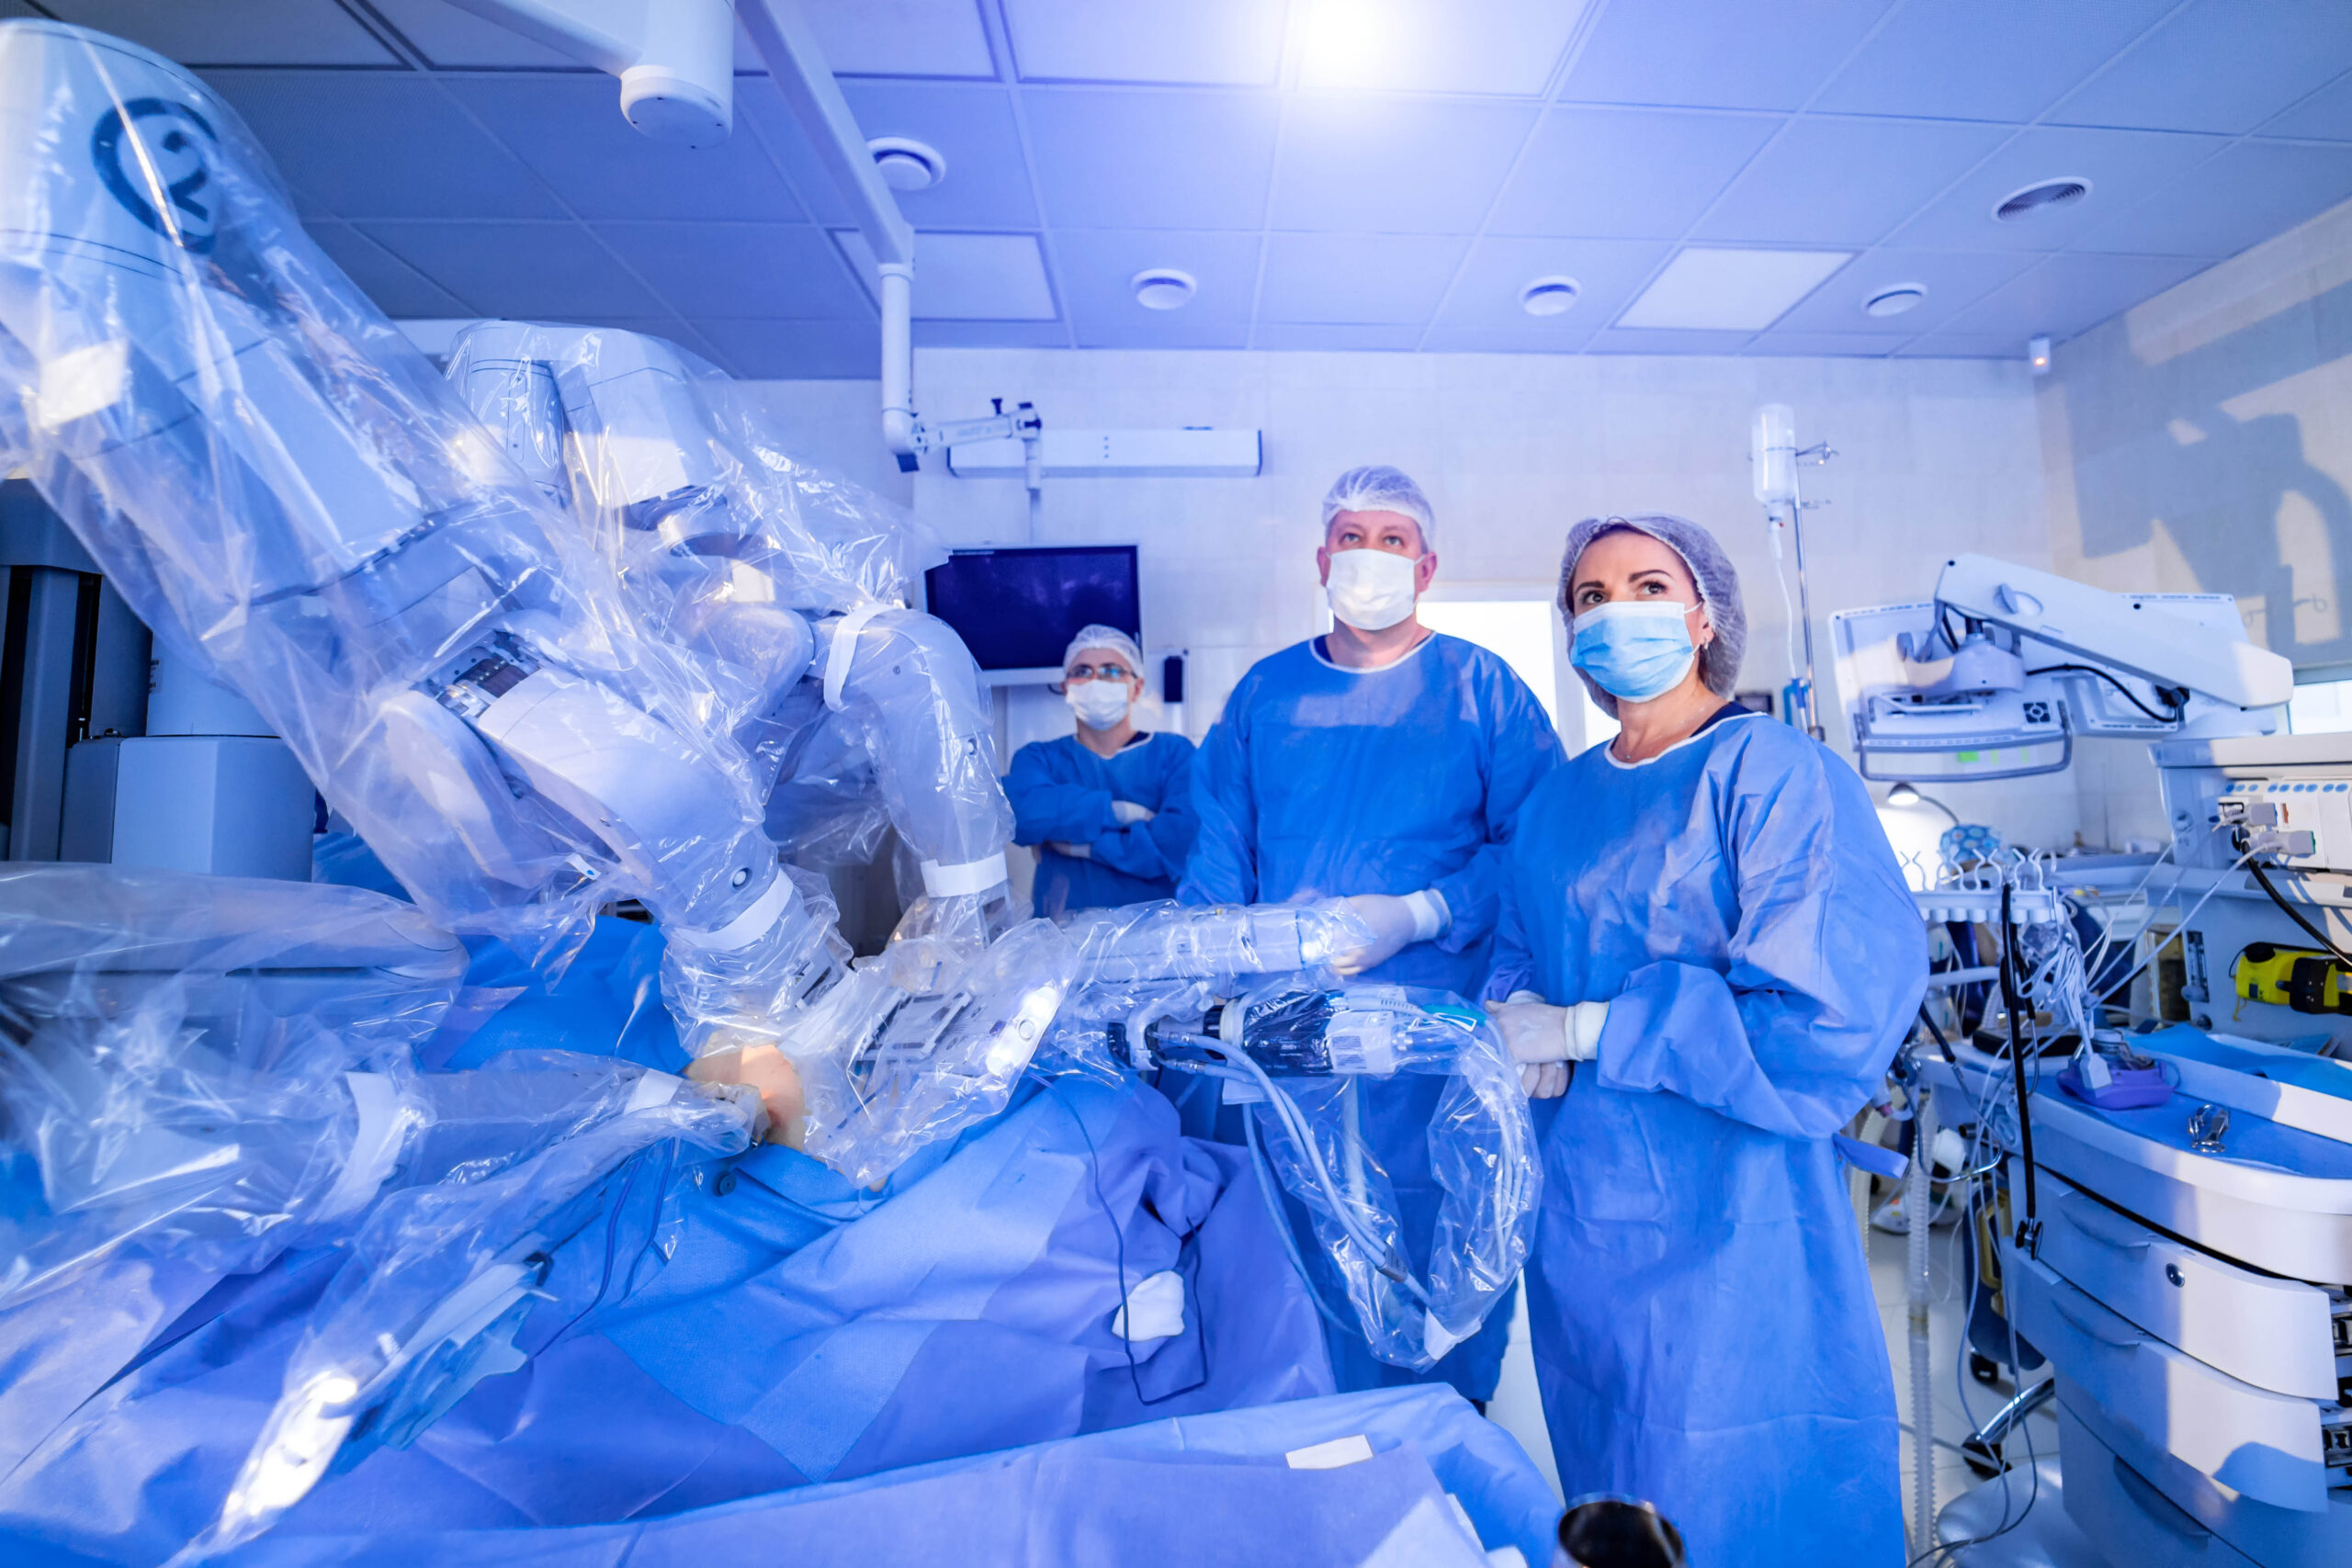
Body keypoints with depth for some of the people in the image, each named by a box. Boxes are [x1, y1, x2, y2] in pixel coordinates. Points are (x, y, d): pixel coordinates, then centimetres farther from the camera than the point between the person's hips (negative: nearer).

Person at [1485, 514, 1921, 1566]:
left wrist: (1583, 1030, -18)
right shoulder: (1556, 804, 7)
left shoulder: (1773, 773, -12)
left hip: (1728, 1221, -5)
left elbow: (1833, 1007, -21)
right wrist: (1515, 1024, -10)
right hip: (1577, 1213, 6)